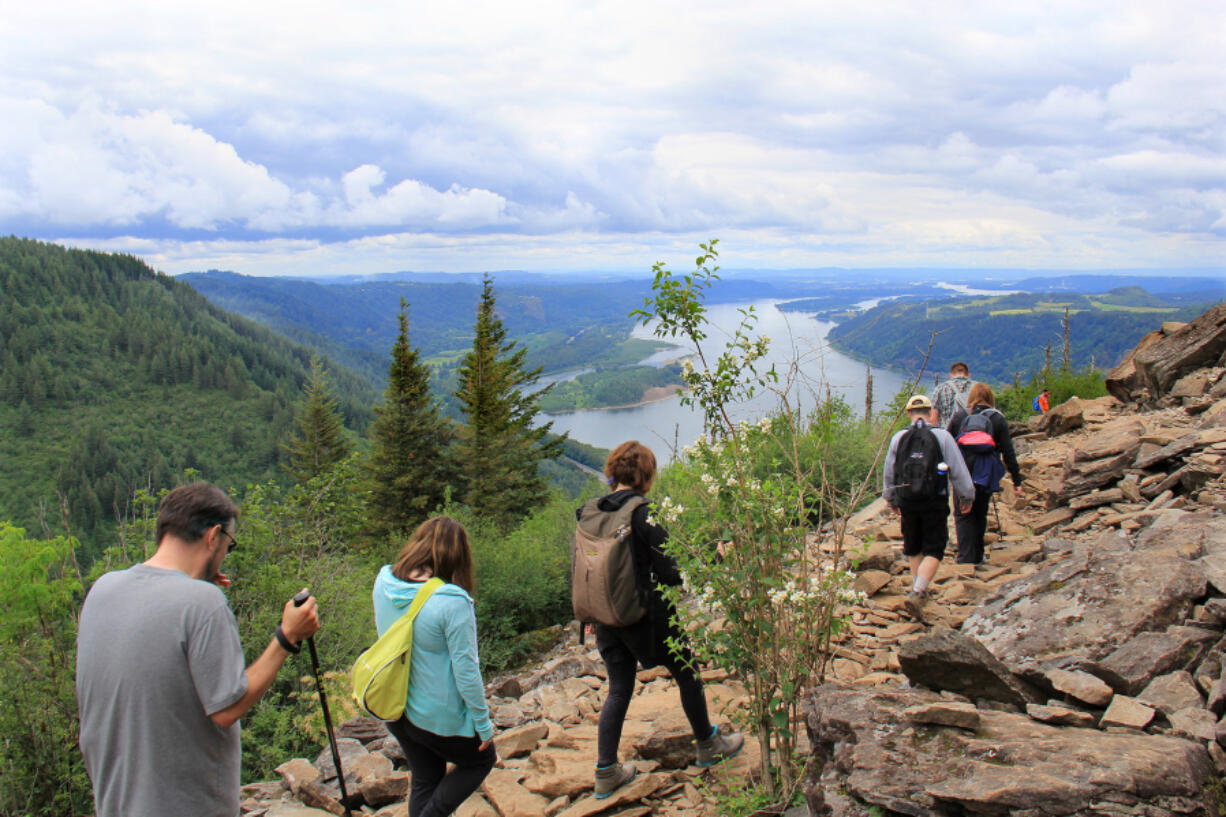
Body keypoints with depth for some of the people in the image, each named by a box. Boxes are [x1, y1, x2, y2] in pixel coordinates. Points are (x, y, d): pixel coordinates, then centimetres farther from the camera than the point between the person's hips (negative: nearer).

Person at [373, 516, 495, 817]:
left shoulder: (383, 582, -8)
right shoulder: (452, 602, -28)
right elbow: (465, 670, -22)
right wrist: (484, 724, -10)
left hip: (394, 710, 6)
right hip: (440, 718, -6)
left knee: (424, 781, 24)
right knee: (481, 760, 21)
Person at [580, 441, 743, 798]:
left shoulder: (590, 513, -1)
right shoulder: (645, 514, -19)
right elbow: (667, 573, -19)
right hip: (647, 617, -5)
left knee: (618, 691, 16)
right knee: (687, 675, 17)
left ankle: (606, 772, 19)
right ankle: (708, 745, 34)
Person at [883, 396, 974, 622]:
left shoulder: (898, 438, 2)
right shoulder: (942, 436, -5)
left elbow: (888, 473, 10)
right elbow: (959, 470, -3)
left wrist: (891, 499, 26)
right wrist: (966, 497, 12)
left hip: (907, 502, 3)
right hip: (934, 502, -3)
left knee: (914, 549, 20)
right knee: (934, 550, 1)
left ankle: (919, 590, 29)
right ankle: (917, 593, -15)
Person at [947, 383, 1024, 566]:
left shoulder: (959, 416, 5)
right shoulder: (998, 418, 4)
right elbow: (1008, 451, 1)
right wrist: (1017, 481, 4)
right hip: (986, 475, 1)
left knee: (963, 516, 3)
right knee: (980, 515, 15)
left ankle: (965, 559, -9)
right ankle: (977, 558, 23)